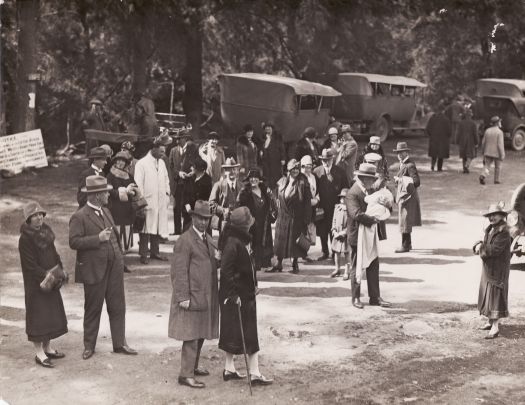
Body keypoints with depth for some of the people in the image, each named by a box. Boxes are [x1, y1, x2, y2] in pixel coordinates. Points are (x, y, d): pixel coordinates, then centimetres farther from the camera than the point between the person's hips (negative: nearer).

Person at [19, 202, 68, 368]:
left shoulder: (46, 232, 8)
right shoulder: (25, 239, -16)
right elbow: (30, 265, -19)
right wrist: (46, 276, -22)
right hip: (35, 284, -8)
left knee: (51, 314, 14)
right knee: (38, 315, -2)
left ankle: (47, 348, 28)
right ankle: (39, 353, 5)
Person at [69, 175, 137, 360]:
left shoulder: (105, 211, 11)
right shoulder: (79, 217, -13)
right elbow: (74, 242, -20)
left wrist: (119, 257, 16)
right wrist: (98, 238, -26)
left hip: (114, 268, 7)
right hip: (94, 270, -7)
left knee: (118, 307, 9)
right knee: (93, 309, 6)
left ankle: (119, 343, 19)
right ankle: (89, 346, 20)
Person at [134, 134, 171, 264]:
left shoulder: (162, 163, 13)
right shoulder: (142, 163, -8)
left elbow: (166, 179, 22)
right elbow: (138, 184, -11)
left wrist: (167, 193, 11)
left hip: (160, 202, 6)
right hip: (147, 202, -6)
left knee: (158, 227, 9)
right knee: (146, 229, -1)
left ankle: (155, 252, 20)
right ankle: (143, 254, 5)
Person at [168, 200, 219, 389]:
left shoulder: (208, 239, 13)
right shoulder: (184, 241, -13)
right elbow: (179, 272, -16)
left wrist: (214, 292, 8)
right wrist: (183, 297, -19)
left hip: (206, 297, 8)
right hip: (192, 296, -8)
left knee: (201, 334, 15)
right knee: (191, 336, -5)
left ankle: (193, 366, 29)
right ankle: (186, 374, 0)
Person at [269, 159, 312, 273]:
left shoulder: (302, 183, -7)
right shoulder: (282, 182, 4)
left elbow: (307, 202, -9)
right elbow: (278, 198, 12)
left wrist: (306, 219, -12)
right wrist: (276, 212, 6)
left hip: (296, 217, -3)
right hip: (282, 216, 3)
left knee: (294, 241, 4)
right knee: (280, 240, 7)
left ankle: (295, 264, 18)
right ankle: (279, 264, 15)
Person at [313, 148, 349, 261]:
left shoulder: (340, 172, 1)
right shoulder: (316, 171, 3)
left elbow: (345, 188, 5)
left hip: (335, 206, -2)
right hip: (321, 206, 2)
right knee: (322, 231, 7)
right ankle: (325, 252, 22)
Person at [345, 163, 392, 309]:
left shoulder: (369, 192, 11)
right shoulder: (352, 194, -18)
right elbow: (357, 214, -29)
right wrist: (373, 219, -21)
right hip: (357, 237, -8)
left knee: (374, 267, 10)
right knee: (357, 268, 5)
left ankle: (375, 297, 17)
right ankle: (356, 298, 17)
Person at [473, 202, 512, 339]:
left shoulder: (503, 232, -19)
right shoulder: (490, 229, 10)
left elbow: (494, 250, -27)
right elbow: (484, 244, 11)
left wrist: (481, 248, -12)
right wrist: (479, 245, -12)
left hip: (498, 270, -9)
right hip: (488, 269, 9)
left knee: (495, 296, -7)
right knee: (488, 295, 17)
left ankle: (495, 328, -5)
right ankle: (491, 322, 30)